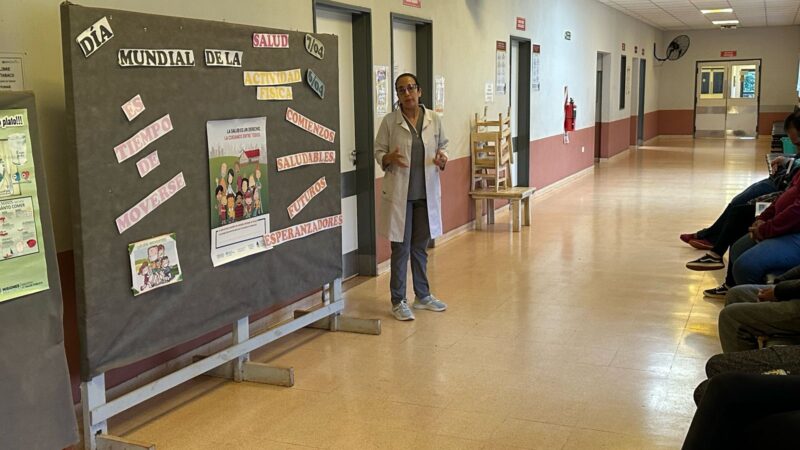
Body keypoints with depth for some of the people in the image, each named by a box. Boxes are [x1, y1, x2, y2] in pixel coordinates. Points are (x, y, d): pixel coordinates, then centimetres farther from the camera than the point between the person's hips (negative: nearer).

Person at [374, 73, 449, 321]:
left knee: (421, 246, 15)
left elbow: (443, 146, 12)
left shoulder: (434, 119, 3)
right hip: (399, 193, -3)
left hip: (426, 192, 3)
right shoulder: (389, 121, -5)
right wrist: (390, 158, -21)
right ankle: (398, 301, 13)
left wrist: (442, 159, -10)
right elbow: (378, 152, 1)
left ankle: (422, 296, 29)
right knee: (401, 247, 1)